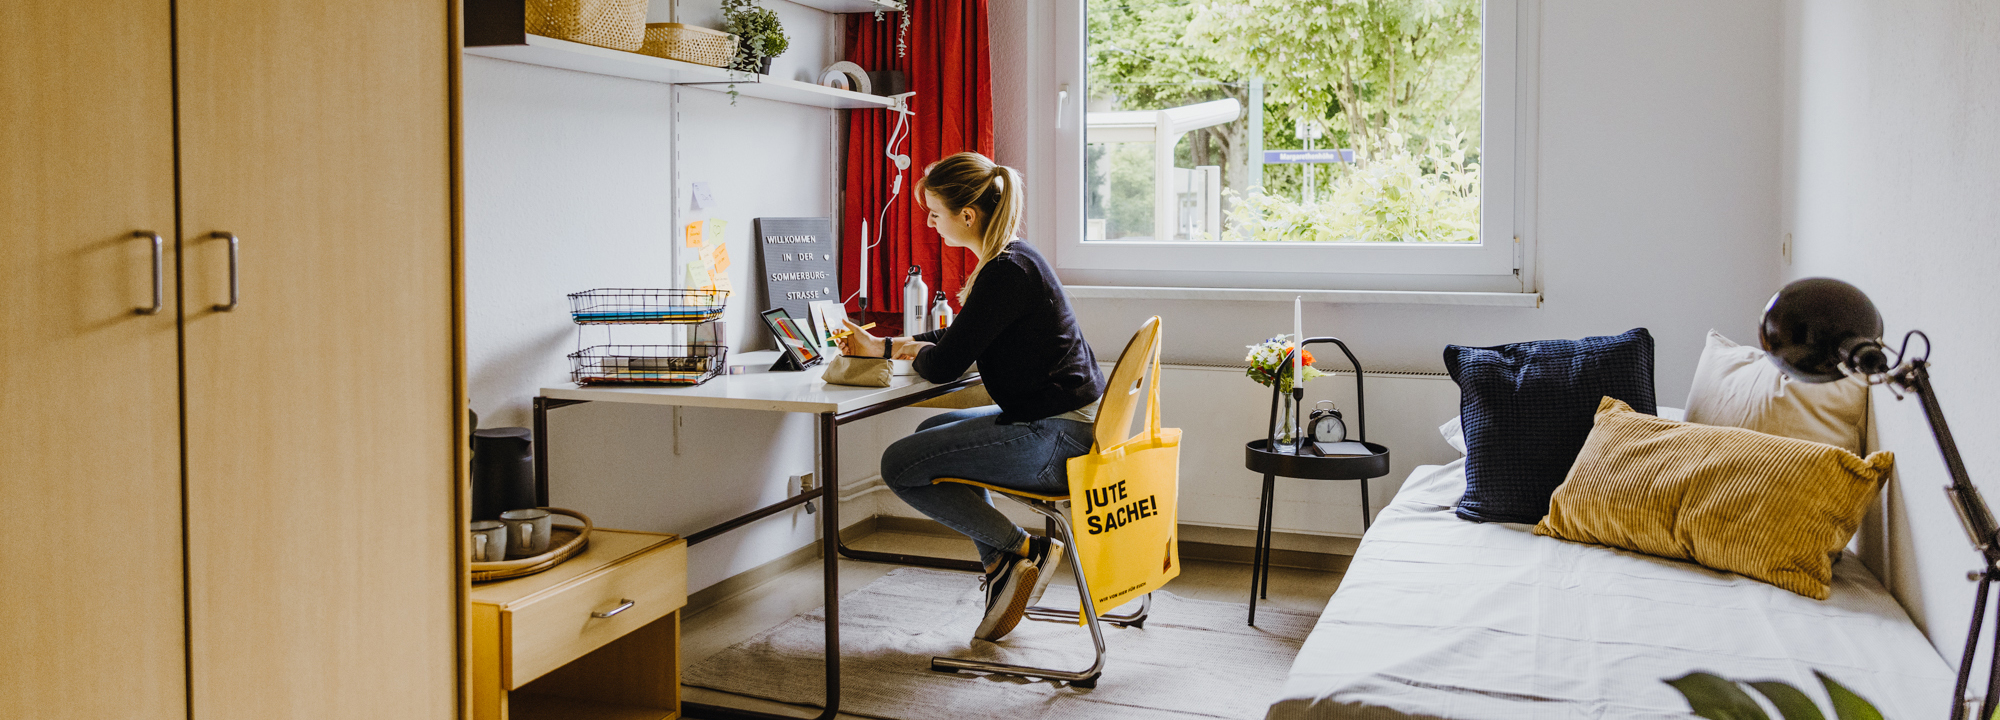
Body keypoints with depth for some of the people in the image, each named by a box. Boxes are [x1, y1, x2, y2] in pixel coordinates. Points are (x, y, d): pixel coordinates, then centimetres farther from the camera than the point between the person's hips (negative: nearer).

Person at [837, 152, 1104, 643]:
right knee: (934, 432, 26)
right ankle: (1003, 567, 21)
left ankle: (1023, 551, 0)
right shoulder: (1011, 261, 12)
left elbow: (944, 367, -19)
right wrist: (882, 347, 26)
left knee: (900, 466, -8)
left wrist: (917, 352, 4)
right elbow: (960, 338, 25)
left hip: (1057, 437, -10)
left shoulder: (1007, 272, -20)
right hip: (1063, 420, 10)